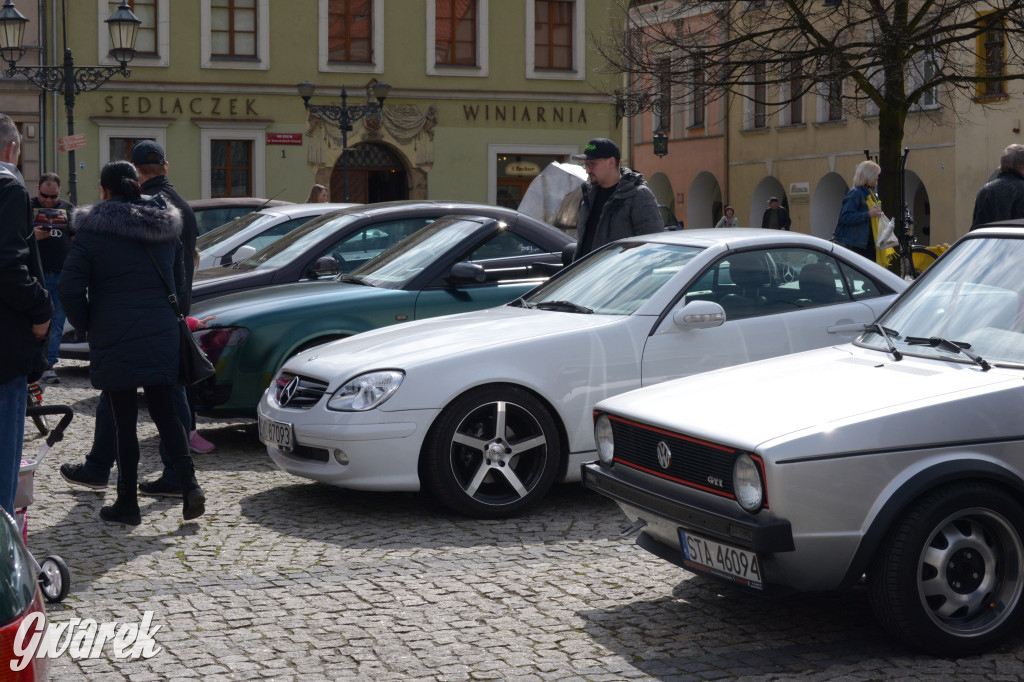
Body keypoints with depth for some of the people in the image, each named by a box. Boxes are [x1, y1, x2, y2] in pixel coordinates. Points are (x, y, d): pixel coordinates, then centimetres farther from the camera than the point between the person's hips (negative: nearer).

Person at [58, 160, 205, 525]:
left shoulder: (94, 231, -6)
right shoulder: (165, 227, 9)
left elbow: (70, 287, -10)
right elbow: (179, 279, 15)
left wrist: (86, 324, 4)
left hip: (115, 340, -4)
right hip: (162, 337, 4)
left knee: (123, 421, 3)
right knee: (165, 413, 13)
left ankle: (127, 503, 8)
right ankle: (189, 484, -2)